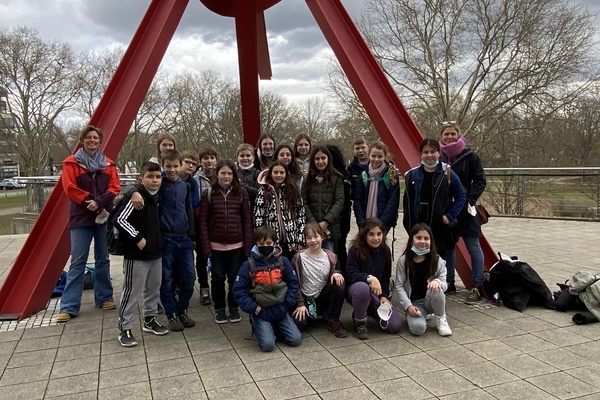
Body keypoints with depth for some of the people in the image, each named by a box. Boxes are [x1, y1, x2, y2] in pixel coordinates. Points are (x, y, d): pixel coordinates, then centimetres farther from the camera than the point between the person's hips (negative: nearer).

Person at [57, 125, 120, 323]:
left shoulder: (108, 163, 9)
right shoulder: (71, 163, 1)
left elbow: (115, 188, 0)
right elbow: (70, 188, -9)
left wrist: (99, 202, -15)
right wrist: (90, 202, -15)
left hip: (104, 217, 3)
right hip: (81, 217, -3)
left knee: (103, 260, 11)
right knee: (77, 262, -3)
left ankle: (104, 298, 23)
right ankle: (69, 306, 2)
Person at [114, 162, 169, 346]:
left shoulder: (156, 197, 8)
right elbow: (119, 220, -23)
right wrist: (138, 238, -21)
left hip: (156, 252, 8)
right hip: (137, 255, -8)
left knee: (154, 289, 18)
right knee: (132, 291, 0)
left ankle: (149, 320, 34)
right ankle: (124, 329, 12)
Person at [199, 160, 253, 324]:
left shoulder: (241, 193, 1)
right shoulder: (208, 194, -1)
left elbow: (247, 220, 1)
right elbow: (203, 222, -2)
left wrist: (248, 245, -4)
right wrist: (205, 247, -8)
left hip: (236, 245, 1)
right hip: (216, 245, 0)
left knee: (235, 277, 9)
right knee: (218, 277, 8)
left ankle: (234, 308, 26)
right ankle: (219, 309, 25)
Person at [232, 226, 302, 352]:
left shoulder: (282, 261, -2)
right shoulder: (248, 265, -9)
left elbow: (293, 283, 4)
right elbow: (238, 290, -8)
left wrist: (286, 305, -6)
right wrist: (254, 308, -13)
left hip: (280, 310, 3)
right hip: (261, 311, -3)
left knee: (296, 340, -7)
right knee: (268, 345, -18)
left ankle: (276, 326, 21)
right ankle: (257, 327, 13)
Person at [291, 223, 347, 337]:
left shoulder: (331, 257, -1)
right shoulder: (299, 258, -8)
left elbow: (337, 274, 9)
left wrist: (336, 273, -16)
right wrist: (300, 304, -16)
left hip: (323, 297, 3)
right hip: (305, 299, -3)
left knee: (340, 285, -27)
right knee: (298, 323, -32)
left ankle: (333, 321, -9)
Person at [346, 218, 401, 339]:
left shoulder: (385, 251, -3)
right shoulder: (355, 250, -17)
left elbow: (386, 277, 5)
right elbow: (351, 275, -24)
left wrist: (384, 296, -7)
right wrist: (369, 278, -39)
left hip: (377, 294, 4)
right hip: (355, 289, -4)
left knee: (395, 326, -11)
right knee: (362, 287, -42)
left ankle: (369, 311, 18)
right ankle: (359, 322, -13)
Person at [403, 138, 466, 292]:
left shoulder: (447, 174, -3)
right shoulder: (413, 175, 4)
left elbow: (461, 197, 1)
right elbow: (407, 201, 7)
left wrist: (450, 216, -8)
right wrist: (409, 225, 2)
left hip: (440, 227, -2)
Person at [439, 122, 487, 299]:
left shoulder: (469, 156, -5)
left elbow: (480, 180, -3)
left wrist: (470, 199, -13)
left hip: (464, 210, -3)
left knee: (473, 247, 1)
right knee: (447, 247, 13)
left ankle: (477, 286, 11)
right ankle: (449, 282, 27)